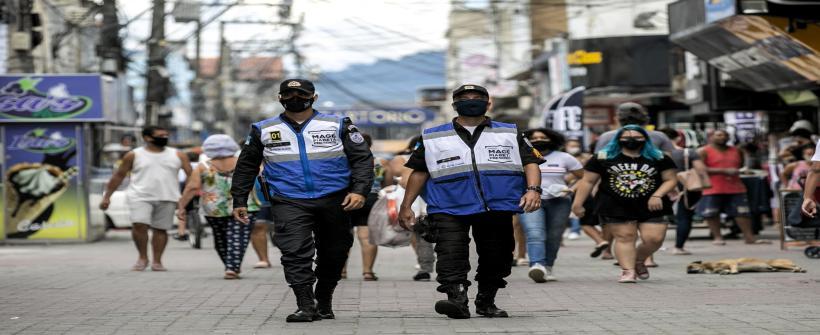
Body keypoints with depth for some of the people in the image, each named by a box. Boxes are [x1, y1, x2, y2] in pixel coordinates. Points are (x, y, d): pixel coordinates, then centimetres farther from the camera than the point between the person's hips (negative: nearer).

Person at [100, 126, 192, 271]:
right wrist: (107, 196, 4)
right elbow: (118, 176, 7)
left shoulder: (177, 155, 7)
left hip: (167, 198, 2)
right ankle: (143, 258, -1)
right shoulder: (134, 155, 3)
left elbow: (191, 174, 4)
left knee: (160, 229, 3)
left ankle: (157, 261, 12)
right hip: (140, 197, -2)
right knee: (139, 225, -18)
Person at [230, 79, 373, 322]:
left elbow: (362, 158, 3)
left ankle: (324, 301, 24)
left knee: (333, 254, 7)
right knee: (295, 253, -17)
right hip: (289, 202, 0)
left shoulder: (337, 125, 7)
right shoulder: (264, 130, 11)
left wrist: (360, 191, -11)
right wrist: (239, 200, 14)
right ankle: (306, 306, -17)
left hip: (334, 200, 1)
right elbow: (246, 166, 19)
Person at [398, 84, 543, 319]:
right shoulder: (433, 138, 15)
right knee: (451, 255, -18)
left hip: (497, 209, 1)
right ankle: (457, 300, -25)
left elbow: (530, 162, 6)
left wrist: (533, 189, -12)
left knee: (495, 258, 6)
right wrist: (406, 206, 10)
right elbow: (419, 172, 15)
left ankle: (486, 302, 20)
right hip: (449, 210, -1)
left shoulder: (509, 134, 14)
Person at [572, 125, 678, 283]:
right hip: (616, 207, -1)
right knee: (625, 237, -9)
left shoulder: (659, 158, 6)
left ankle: (638, 261, 21)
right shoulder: (603, 157, 4)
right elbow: (588, 181, 5)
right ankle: (628, 270, -3)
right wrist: (578, 203, 1)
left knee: (654, 238, -6)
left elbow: (670, 179, 7)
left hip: (649, 207, 1)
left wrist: (657, 195, -10)